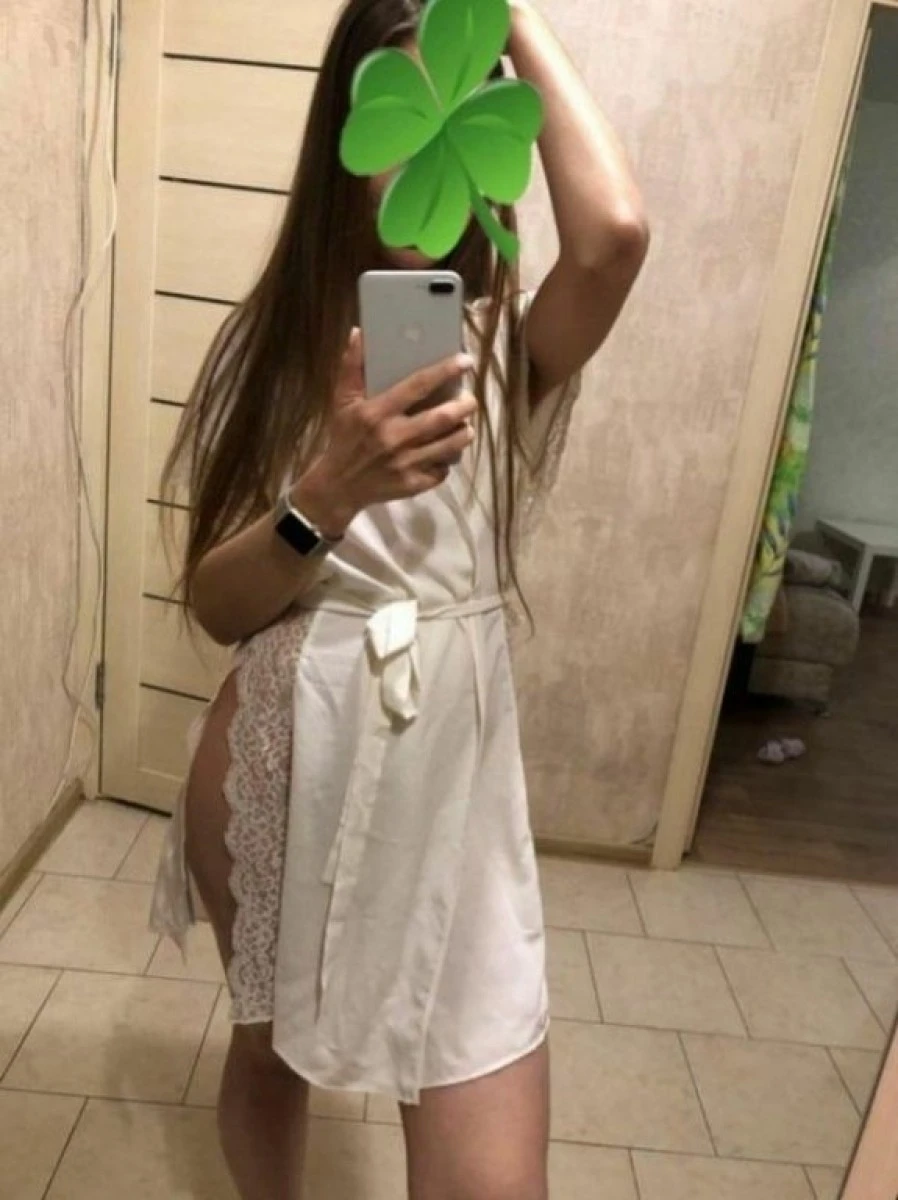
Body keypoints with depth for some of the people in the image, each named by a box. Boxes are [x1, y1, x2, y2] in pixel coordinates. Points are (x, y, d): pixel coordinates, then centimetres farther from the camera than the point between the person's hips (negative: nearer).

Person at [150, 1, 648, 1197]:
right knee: (264, 1046, 26)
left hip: (447, 781, -1)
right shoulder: (275, 336, -2)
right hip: (275, 766, 2)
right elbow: (217, 604, -8)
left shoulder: (515, 343, -4)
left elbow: (615, 232, -28)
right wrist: (328, 496, -28)